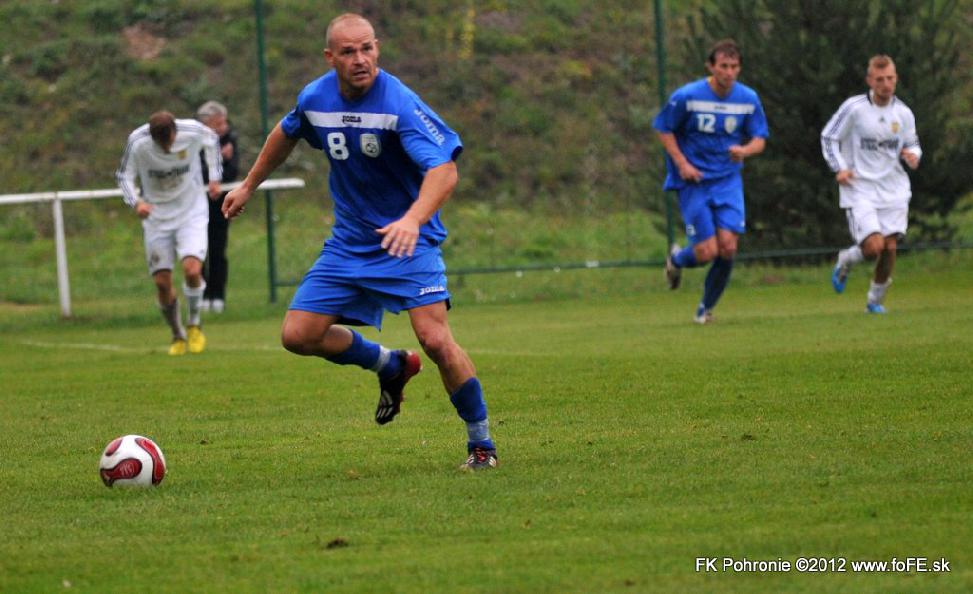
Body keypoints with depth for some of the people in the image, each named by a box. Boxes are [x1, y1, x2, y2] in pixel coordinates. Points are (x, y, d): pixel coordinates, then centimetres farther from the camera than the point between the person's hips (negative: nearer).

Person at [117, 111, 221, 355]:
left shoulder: (193, 132, -19)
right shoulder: (137, 142, -20)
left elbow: (212, 141, 6)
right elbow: (124, 176, -6)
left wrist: (214, 177, 3)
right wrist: (135, 202, -23)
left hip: (191, 213, -1)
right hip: (156, 216, 1)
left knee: (192, 269, -21)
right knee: (162, 282, -3)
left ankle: (194, 323, 5)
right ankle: (178, 336, 18)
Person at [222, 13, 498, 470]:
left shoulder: (400, 103, -23)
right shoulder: (315, 99, -4)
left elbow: (444, 170, -33)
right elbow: (286, 134, 21)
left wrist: (413, 219, -50)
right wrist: (249, 185, 28)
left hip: (407, 241, -6)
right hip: (349, 241, 6)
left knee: (436, 339, -21)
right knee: (297, 335, -2)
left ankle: (481, 444, -2)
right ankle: (389, 366, 23)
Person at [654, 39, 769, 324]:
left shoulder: (749, 99, -1)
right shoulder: (686, 96, -11)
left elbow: (760, 139, 6)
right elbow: (664, 130, 0)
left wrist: (745, 150, -17)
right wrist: (682, 164, -11)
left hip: (728, 181, 3)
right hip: (694, 182, -3)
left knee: (728, 247, -12)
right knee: (707, 251, -11)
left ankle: (706, 307, 12)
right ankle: (676, 259, 28)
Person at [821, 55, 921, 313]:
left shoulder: (903, 113, 2)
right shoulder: (854, 108, -9)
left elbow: (912, 144, 17)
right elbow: (828, 137, 0)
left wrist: (913, 155, -7)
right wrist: (839, 168, -11)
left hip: (893, 189, 4)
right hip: (860, 189, -4)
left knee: (890, 247, -1)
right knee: (874, 246, -17)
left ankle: (876, 300, 20)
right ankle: (846, 261, 18)